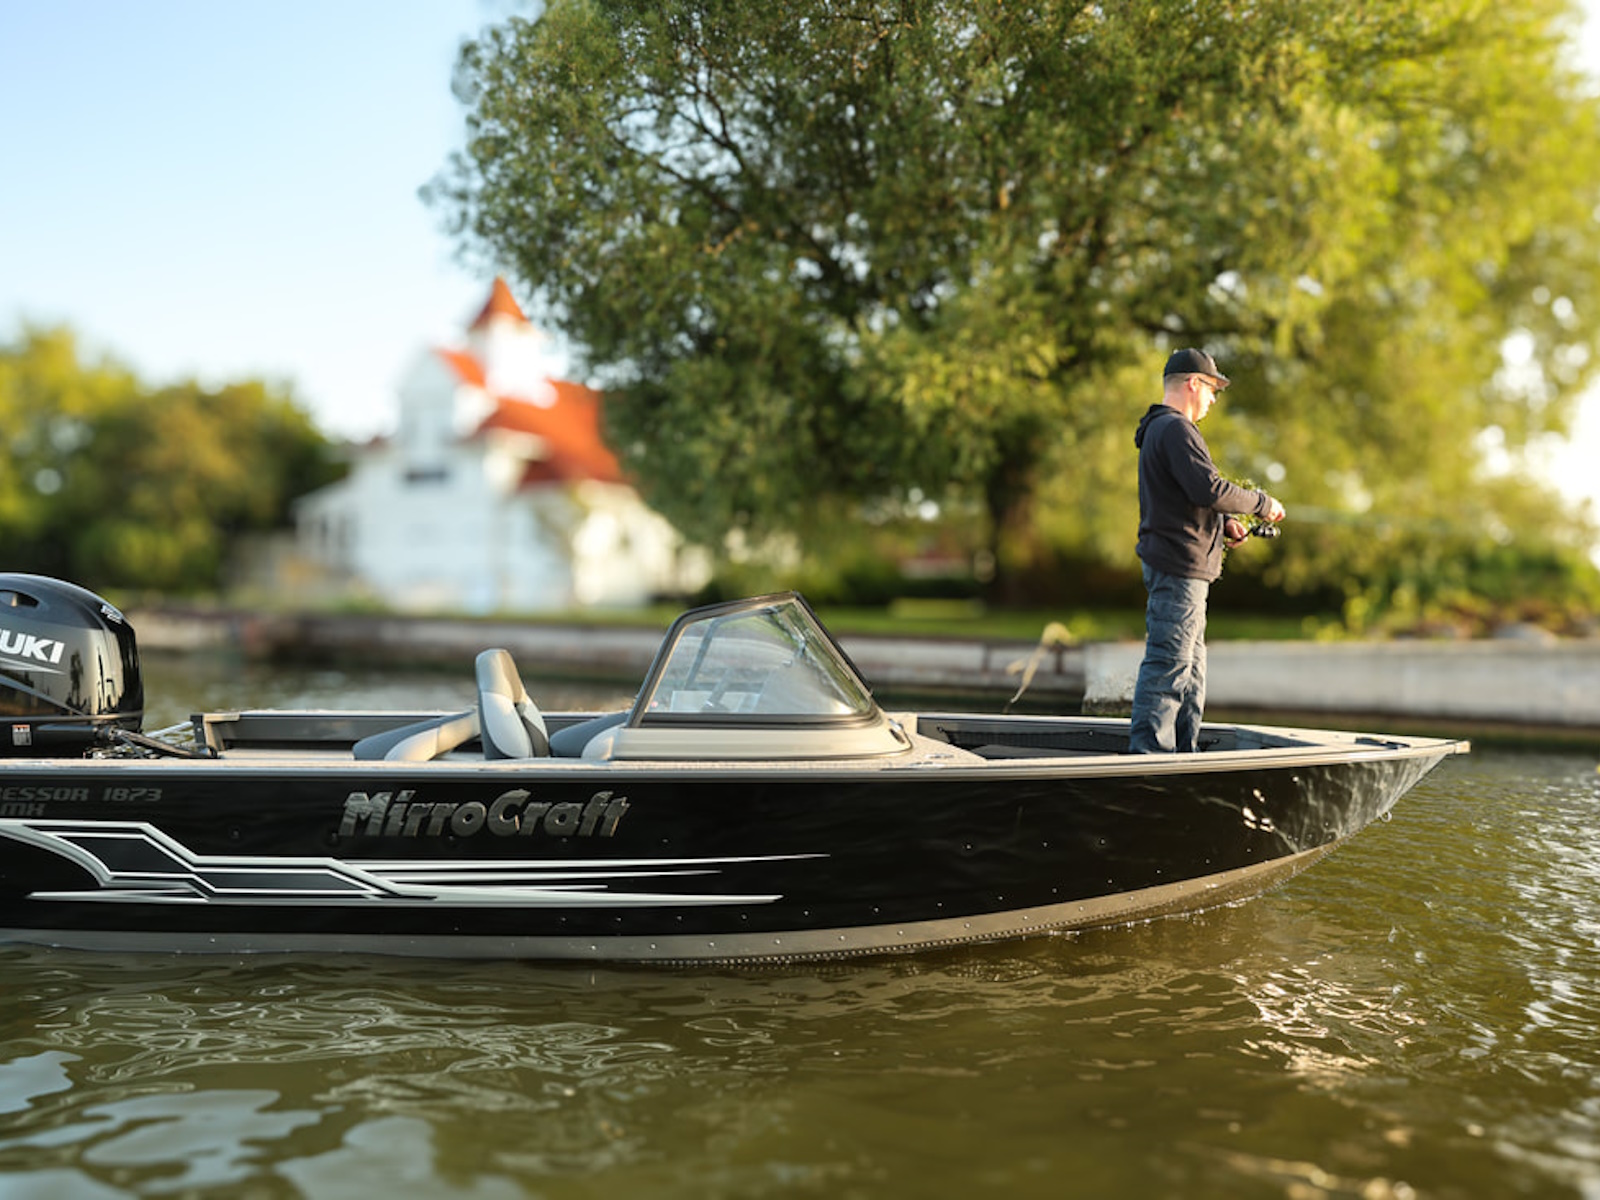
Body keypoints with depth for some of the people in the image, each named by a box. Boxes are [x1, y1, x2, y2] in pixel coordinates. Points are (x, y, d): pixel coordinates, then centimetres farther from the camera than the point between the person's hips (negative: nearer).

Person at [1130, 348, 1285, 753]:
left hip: (1179, 568, 11)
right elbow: (1209, 488, -23)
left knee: (1190, 665, 14)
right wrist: (1261, 503, -10)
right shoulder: (1175, 429, -13)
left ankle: (1182, 752, 20)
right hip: (1179, 568, -11)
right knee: (1168, 665, -10)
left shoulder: (1160, 429, 21)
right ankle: (1149, 752, -8)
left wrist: (1222, 522, 12)